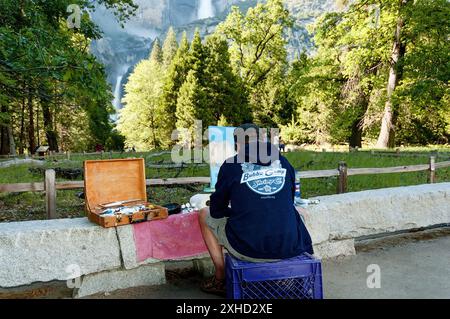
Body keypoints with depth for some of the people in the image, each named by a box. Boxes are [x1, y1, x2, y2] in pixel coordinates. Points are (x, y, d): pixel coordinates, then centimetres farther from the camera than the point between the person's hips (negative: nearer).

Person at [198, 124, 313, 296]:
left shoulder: (231, 166, -4)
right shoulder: (283, 163, 6)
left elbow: (217, 211, 5)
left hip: (249, 249, -3)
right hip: (289, 248, 4)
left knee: (204, 215, 21)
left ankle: (220, 279, 28)